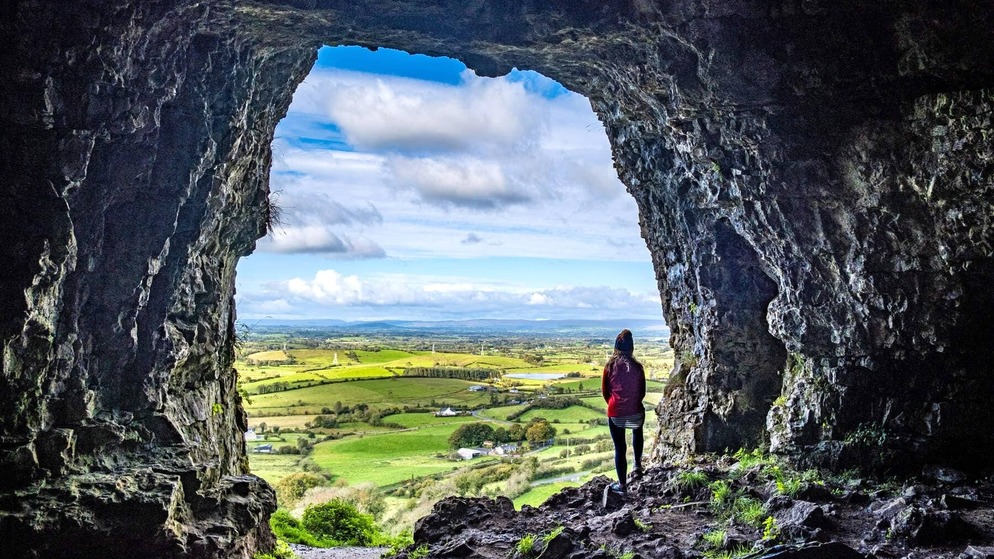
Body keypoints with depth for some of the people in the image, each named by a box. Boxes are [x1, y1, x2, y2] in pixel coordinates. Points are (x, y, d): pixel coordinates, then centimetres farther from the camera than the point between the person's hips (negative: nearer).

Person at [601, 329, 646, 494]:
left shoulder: (610, 366, -7)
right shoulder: (637, 367, -6)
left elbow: (605, 391, 2)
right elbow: (642, 392, 4)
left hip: (615, 413, -1)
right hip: (635, 411, 1)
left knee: (619, 447, 9)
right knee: (637, 433, 34)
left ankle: (622, 484, 16)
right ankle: (637, 466, 33)